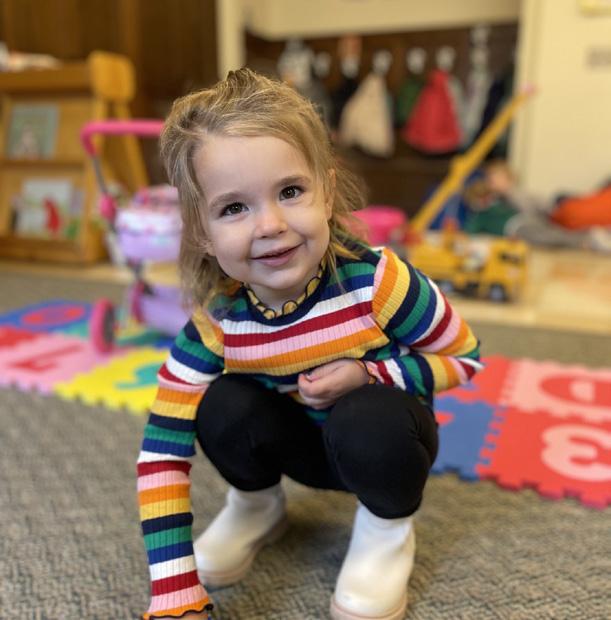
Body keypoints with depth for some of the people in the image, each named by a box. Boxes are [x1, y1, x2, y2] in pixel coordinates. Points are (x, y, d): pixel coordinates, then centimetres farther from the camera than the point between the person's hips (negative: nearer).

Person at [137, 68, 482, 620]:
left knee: (368, 416, -35)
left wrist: (369, 375, -32)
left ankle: (389, 526, 0)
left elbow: (463, 356, -15)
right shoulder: (216, 321, -24)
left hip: (383, 444, -2)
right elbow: (163, 450, -22)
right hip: (301, 443, 3)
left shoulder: (377, 281, -32)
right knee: (224, 405, -24)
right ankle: (257, 504, 9)